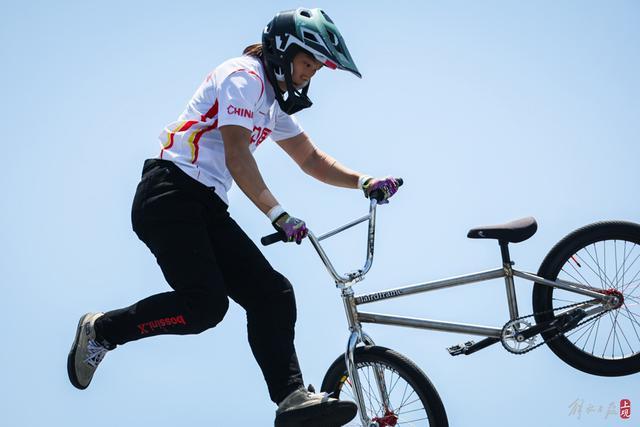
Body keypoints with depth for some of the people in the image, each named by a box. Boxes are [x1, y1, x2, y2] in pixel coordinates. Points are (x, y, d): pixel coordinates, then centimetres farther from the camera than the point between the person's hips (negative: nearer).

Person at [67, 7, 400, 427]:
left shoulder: (275, 104, 24)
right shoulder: (244, 77, -7)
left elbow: (311, 159, 27)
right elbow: (238, 157, -16)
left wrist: (363, 182, 11)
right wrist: (279, 215, -21)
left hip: (207, 207, 10)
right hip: (170, 193, -10)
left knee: (272, 294, -5)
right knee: (205, 304, -22)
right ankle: (101, 330, -4)